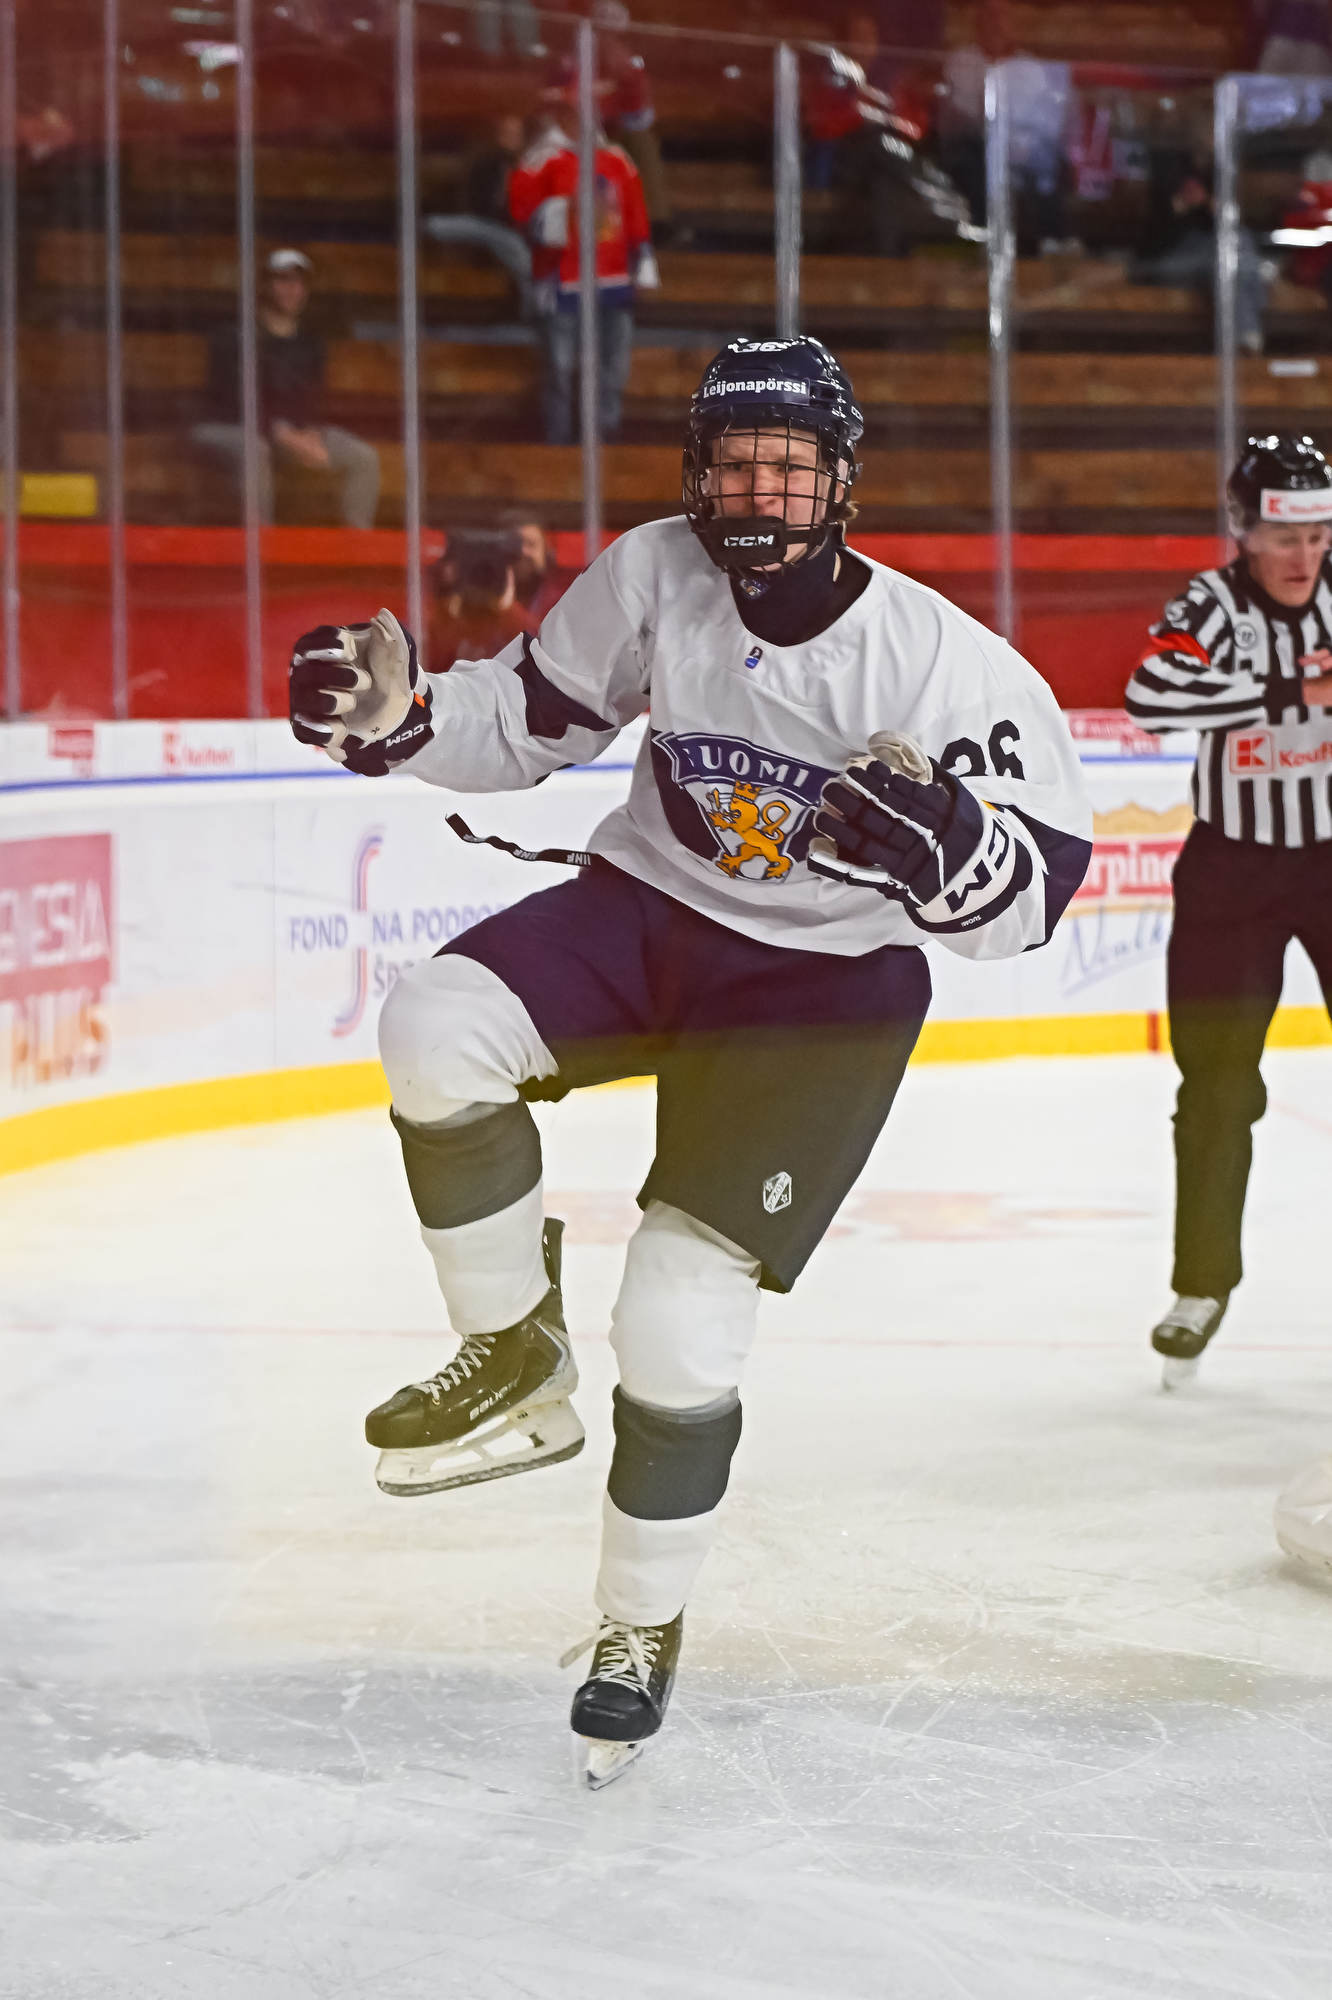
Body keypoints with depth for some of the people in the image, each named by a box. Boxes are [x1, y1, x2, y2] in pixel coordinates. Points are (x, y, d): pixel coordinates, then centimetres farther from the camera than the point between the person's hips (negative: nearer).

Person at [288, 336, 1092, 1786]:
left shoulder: (943, 661, -21)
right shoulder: (651, 577, -10)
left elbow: (1034, 888, -20)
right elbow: (529, 721, 4)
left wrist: (946, 847, -42)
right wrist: (397, 718, -14)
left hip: (828, 983, -4)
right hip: (650, 908, 4)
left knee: (681, 1324, -11)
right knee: (438, 1027, -25)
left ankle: (643, 1624, 15)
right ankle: (518, 1367, -5)